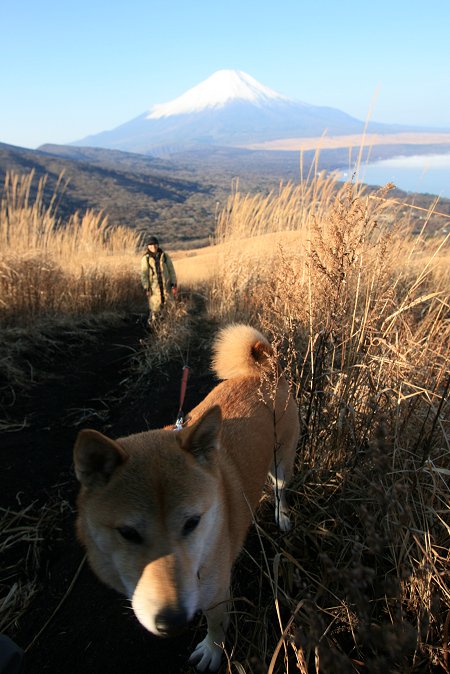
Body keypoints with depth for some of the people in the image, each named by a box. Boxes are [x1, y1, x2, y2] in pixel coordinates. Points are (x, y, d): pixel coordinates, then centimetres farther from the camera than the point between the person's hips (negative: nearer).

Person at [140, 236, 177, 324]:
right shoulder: (145, 259, -3)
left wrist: (174, 285, -5)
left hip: (166, 285, 2)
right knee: (154, 308, -1)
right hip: (153, 287, -2)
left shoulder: (165, 256, 1)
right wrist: (146, 288, -14)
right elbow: (144, 274, -5)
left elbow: (171, 270, 2)